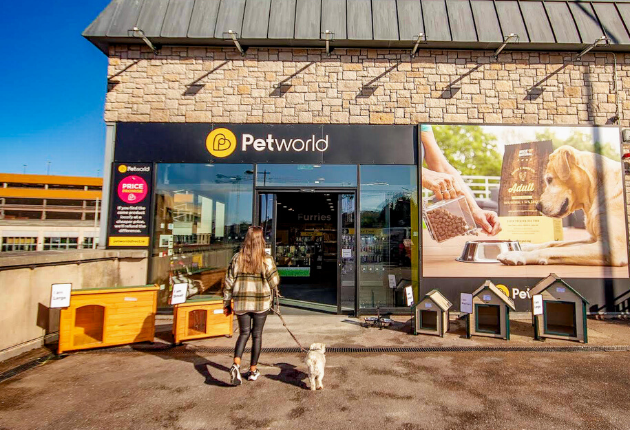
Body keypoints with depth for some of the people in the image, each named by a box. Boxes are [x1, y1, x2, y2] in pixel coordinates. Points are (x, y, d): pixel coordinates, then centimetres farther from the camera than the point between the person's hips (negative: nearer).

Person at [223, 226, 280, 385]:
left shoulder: (237, 258, -3)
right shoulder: (267, 260, -10)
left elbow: (229, 282, -1)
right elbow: (274, 283, -8)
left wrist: (226, 304, 8)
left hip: (241, 302, 2)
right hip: (261, 302, -2)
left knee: (244, 333, 16)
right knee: (257, 335, 13)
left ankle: (236, 364, -4)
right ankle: (253, 370, 23)